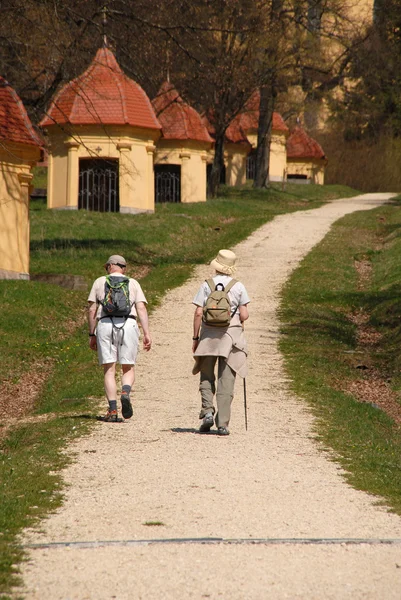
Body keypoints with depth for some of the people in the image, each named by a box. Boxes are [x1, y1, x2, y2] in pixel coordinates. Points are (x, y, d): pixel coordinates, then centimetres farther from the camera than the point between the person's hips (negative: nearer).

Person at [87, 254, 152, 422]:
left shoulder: (100, 282, 15)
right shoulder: (133, 283, 15)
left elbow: (92, 310, 9)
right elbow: (141, 308, 4)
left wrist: (92, 334, 14)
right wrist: (147, 333, 0)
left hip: (105, 324, 0)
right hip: (128, 324, 0)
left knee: (109, 370, 3)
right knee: (128, 368, 8)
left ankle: (112, 410, -6)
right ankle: (125, 392, -23)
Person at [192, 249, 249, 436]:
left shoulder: (206, 285, -1)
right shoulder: (238, 287, 0)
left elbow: (198, 313, -5)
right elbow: (244, 315, -3)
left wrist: (195, 338, 1)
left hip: (208, 336, 0)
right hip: (231, 335, 0)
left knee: (206, 377, 14)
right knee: (226, 380, 3)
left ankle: (207, 411, -6)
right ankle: (222, 423, -1)